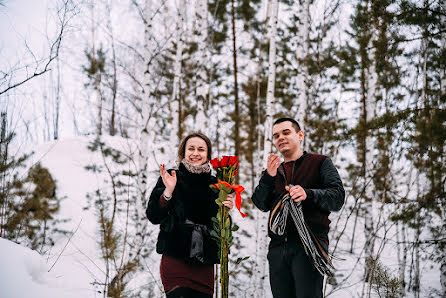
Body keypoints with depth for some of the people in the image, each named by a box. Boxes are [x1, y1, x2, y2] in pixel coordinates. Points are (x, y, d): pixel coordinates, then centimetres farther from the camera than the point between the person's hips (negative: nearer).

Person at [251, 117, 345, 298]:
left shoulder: (320, 163, 13)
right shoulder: (274, 171, 25)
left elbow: (338, 197, -1)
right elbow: (261, 205, 10)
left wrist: (308, 194, -19)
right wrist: (268, 178, -8)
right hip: (278, 247, 4)